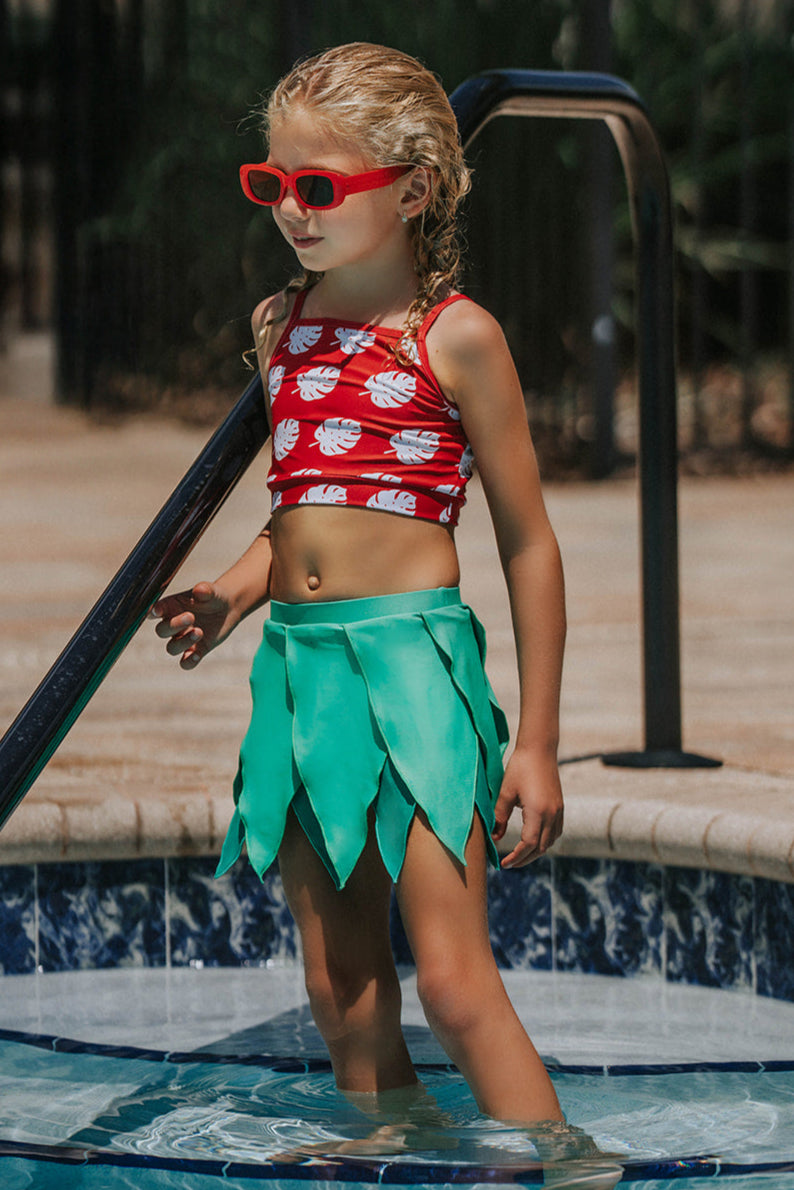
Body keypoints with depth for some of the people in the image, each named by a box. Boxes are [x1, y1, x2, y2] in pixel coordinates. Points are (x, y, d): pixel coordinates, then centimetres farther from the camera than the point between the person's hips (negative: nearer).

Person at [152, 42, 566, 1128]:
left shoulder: (456, 335, -5)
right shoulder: (280, 328, 12)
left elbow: (528, 543, -2)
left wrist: (536, 744, -4)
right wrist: (231, 595, 3)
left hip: (414, 652, -6)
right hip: (296, 660, 7)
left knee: (454, 984, -14)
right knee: (343, 992, 7)